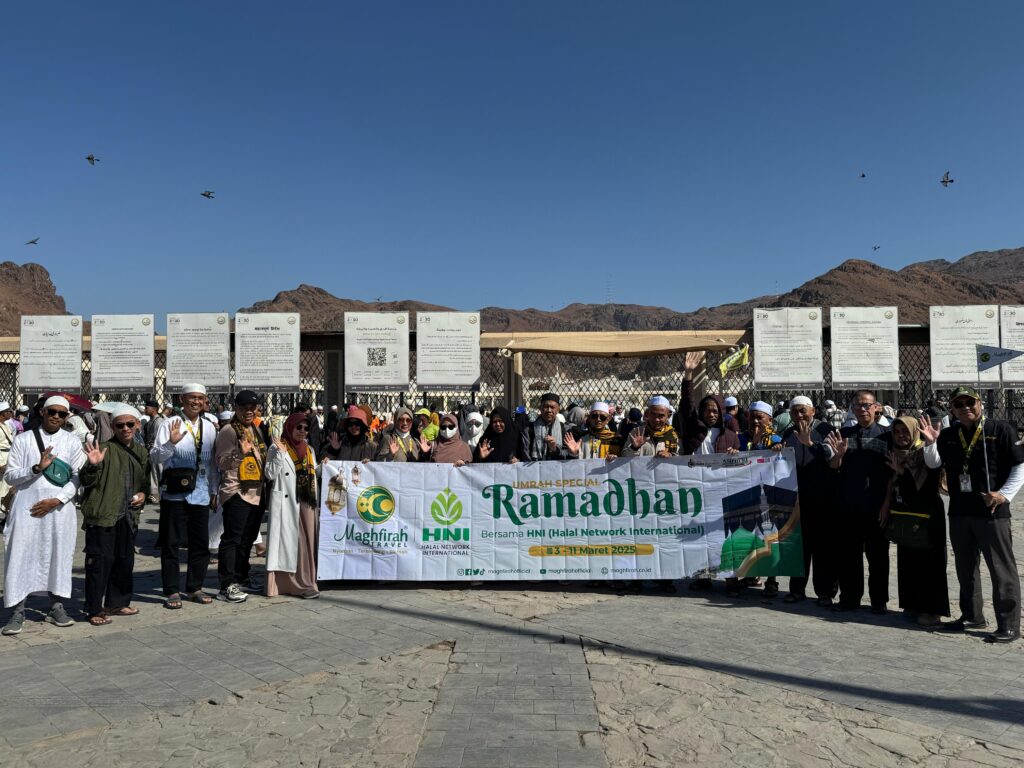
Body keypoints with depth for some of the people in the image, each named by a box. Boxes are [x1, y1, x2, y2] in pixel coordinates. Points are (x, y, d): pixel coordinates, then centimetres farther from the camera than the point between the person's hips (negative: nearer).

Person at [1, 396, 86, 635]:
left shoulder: (72, 442, 5)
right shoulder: (23, 440, 4)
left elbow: (78, 476, 1)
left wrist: (56, 500, -10)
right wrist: (37, 468, -16)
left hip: (60, 509, 1)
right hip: (27, 507, -1)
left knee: (59, 555, 7)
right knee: (22, 556, -2)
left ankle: (56, 607, 19)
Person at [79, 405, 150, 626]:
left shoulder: (141, 452, 11)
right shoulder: (105, 449, -7)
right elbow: (87, 482, -10)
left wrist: (143, 493, 5)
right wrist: (93, 466, -29)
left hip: (128, 516, 6)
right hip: (103, 515, -6)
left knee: (125, 560, 13)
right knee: (101, 561, -3)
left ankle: (116, 603, 27)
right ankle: (95, 609, 7)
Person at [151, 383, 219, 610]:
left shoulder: (209, 428, 10)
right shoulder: (170, 425, -4)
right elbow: (154, 457, -11)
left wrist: (214, 490, 17)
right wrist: (171, 442, -27)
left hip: (200, 493, 4)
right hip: (175, 493, -4)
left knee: (200, 543, 9)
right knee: (171, 543, 3)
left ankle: (194, 588, 22)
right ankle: (172, 591, 14)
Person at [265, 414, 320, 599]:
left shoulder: (309, 449, 16)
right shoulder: (277, 448, -1)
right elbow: (271, 474, -10)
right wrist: (280, 453, -16)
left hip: (307, 503, 5)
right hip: (286, 502, -5)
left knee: (307, 541, 4)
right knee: (289, 541, -5)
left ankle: (306, 581, 11)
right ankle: (293, 583, 0)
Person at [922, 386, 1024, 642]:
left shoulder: (1001, 429, -4)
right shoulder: (948, 436, 10)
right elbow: (933, 463, 5)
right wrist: (931, 443, -13)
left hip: (992, 512, -6)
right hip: (959, 512, 6)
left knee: (1002, 569, -2)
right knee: (965, 567, 15)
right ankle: (972, 616, 28)